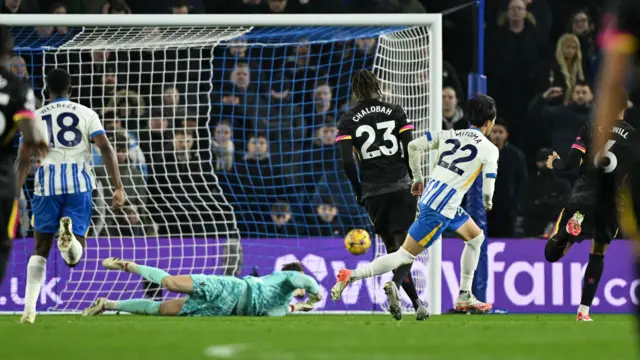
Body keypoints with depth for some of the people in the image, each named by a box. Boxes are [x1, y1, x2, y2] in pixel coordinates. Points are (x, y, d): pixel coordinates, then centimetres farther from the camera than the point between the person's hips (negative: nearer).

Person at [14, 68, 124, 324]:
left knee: (40, 250, 14)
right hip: (79, 186, 0)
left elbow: (23, 159, 5)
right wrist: (118, 187, -3)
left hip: (47, 186, 0)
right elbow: (106, 149, -2)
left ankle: (29, 309, 2)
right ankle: (70, 235, -34)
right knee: (73, 259, 3)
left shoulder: (36, 117, 10)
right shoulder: (86, 114, 8)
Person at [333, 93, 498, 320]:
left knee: (476, 237, 24)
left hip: (429, 197, 8)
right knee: (405, 256, -5)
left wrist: (417, 178, 18)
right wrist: (488, 204, 14)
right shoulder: (490, 150, -5)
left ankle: (465, 297, 26)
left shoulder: (450, 135, 11)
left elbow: (413, 146, 6)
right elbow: (487, 192, -9)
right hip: (440, 210, -8)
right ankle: (351, 276, -15)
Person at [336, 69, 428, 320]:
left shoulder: (348, 120, 1)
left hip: (374, 193, 1)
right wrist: (413, 180, 11)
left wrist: (358, 191, 5)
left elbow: (347, 161, -7)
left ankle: (416, 304, 2)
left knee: (393, 249, 11)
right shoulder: (395, 112, 2)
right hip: (401, 187, -1)